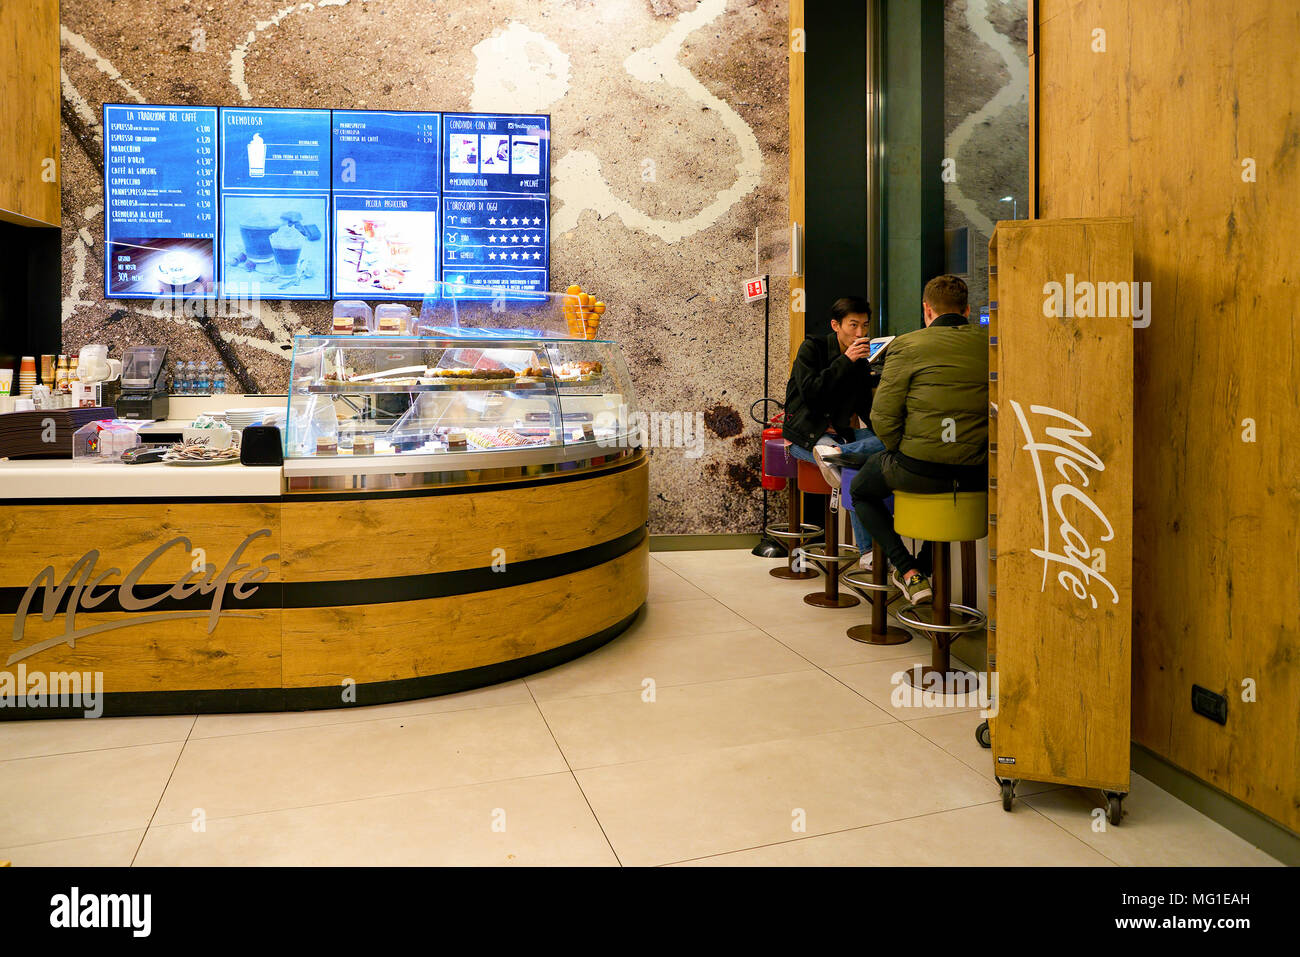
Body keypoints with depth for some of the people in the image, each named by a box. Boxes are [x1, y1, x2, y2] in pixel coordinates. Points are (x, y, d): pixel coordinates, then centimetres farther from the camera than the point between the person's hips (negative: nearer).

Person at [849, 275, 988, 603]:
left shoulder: (908, 345, -6)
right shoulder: (988, 343, 5)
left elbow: (883, 416, -10)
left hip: (920, 471, -4)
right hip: (979, 474, 5)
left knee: (861, 489, 24)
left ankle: (909, 571, 10)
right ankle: (930, 565, 40)